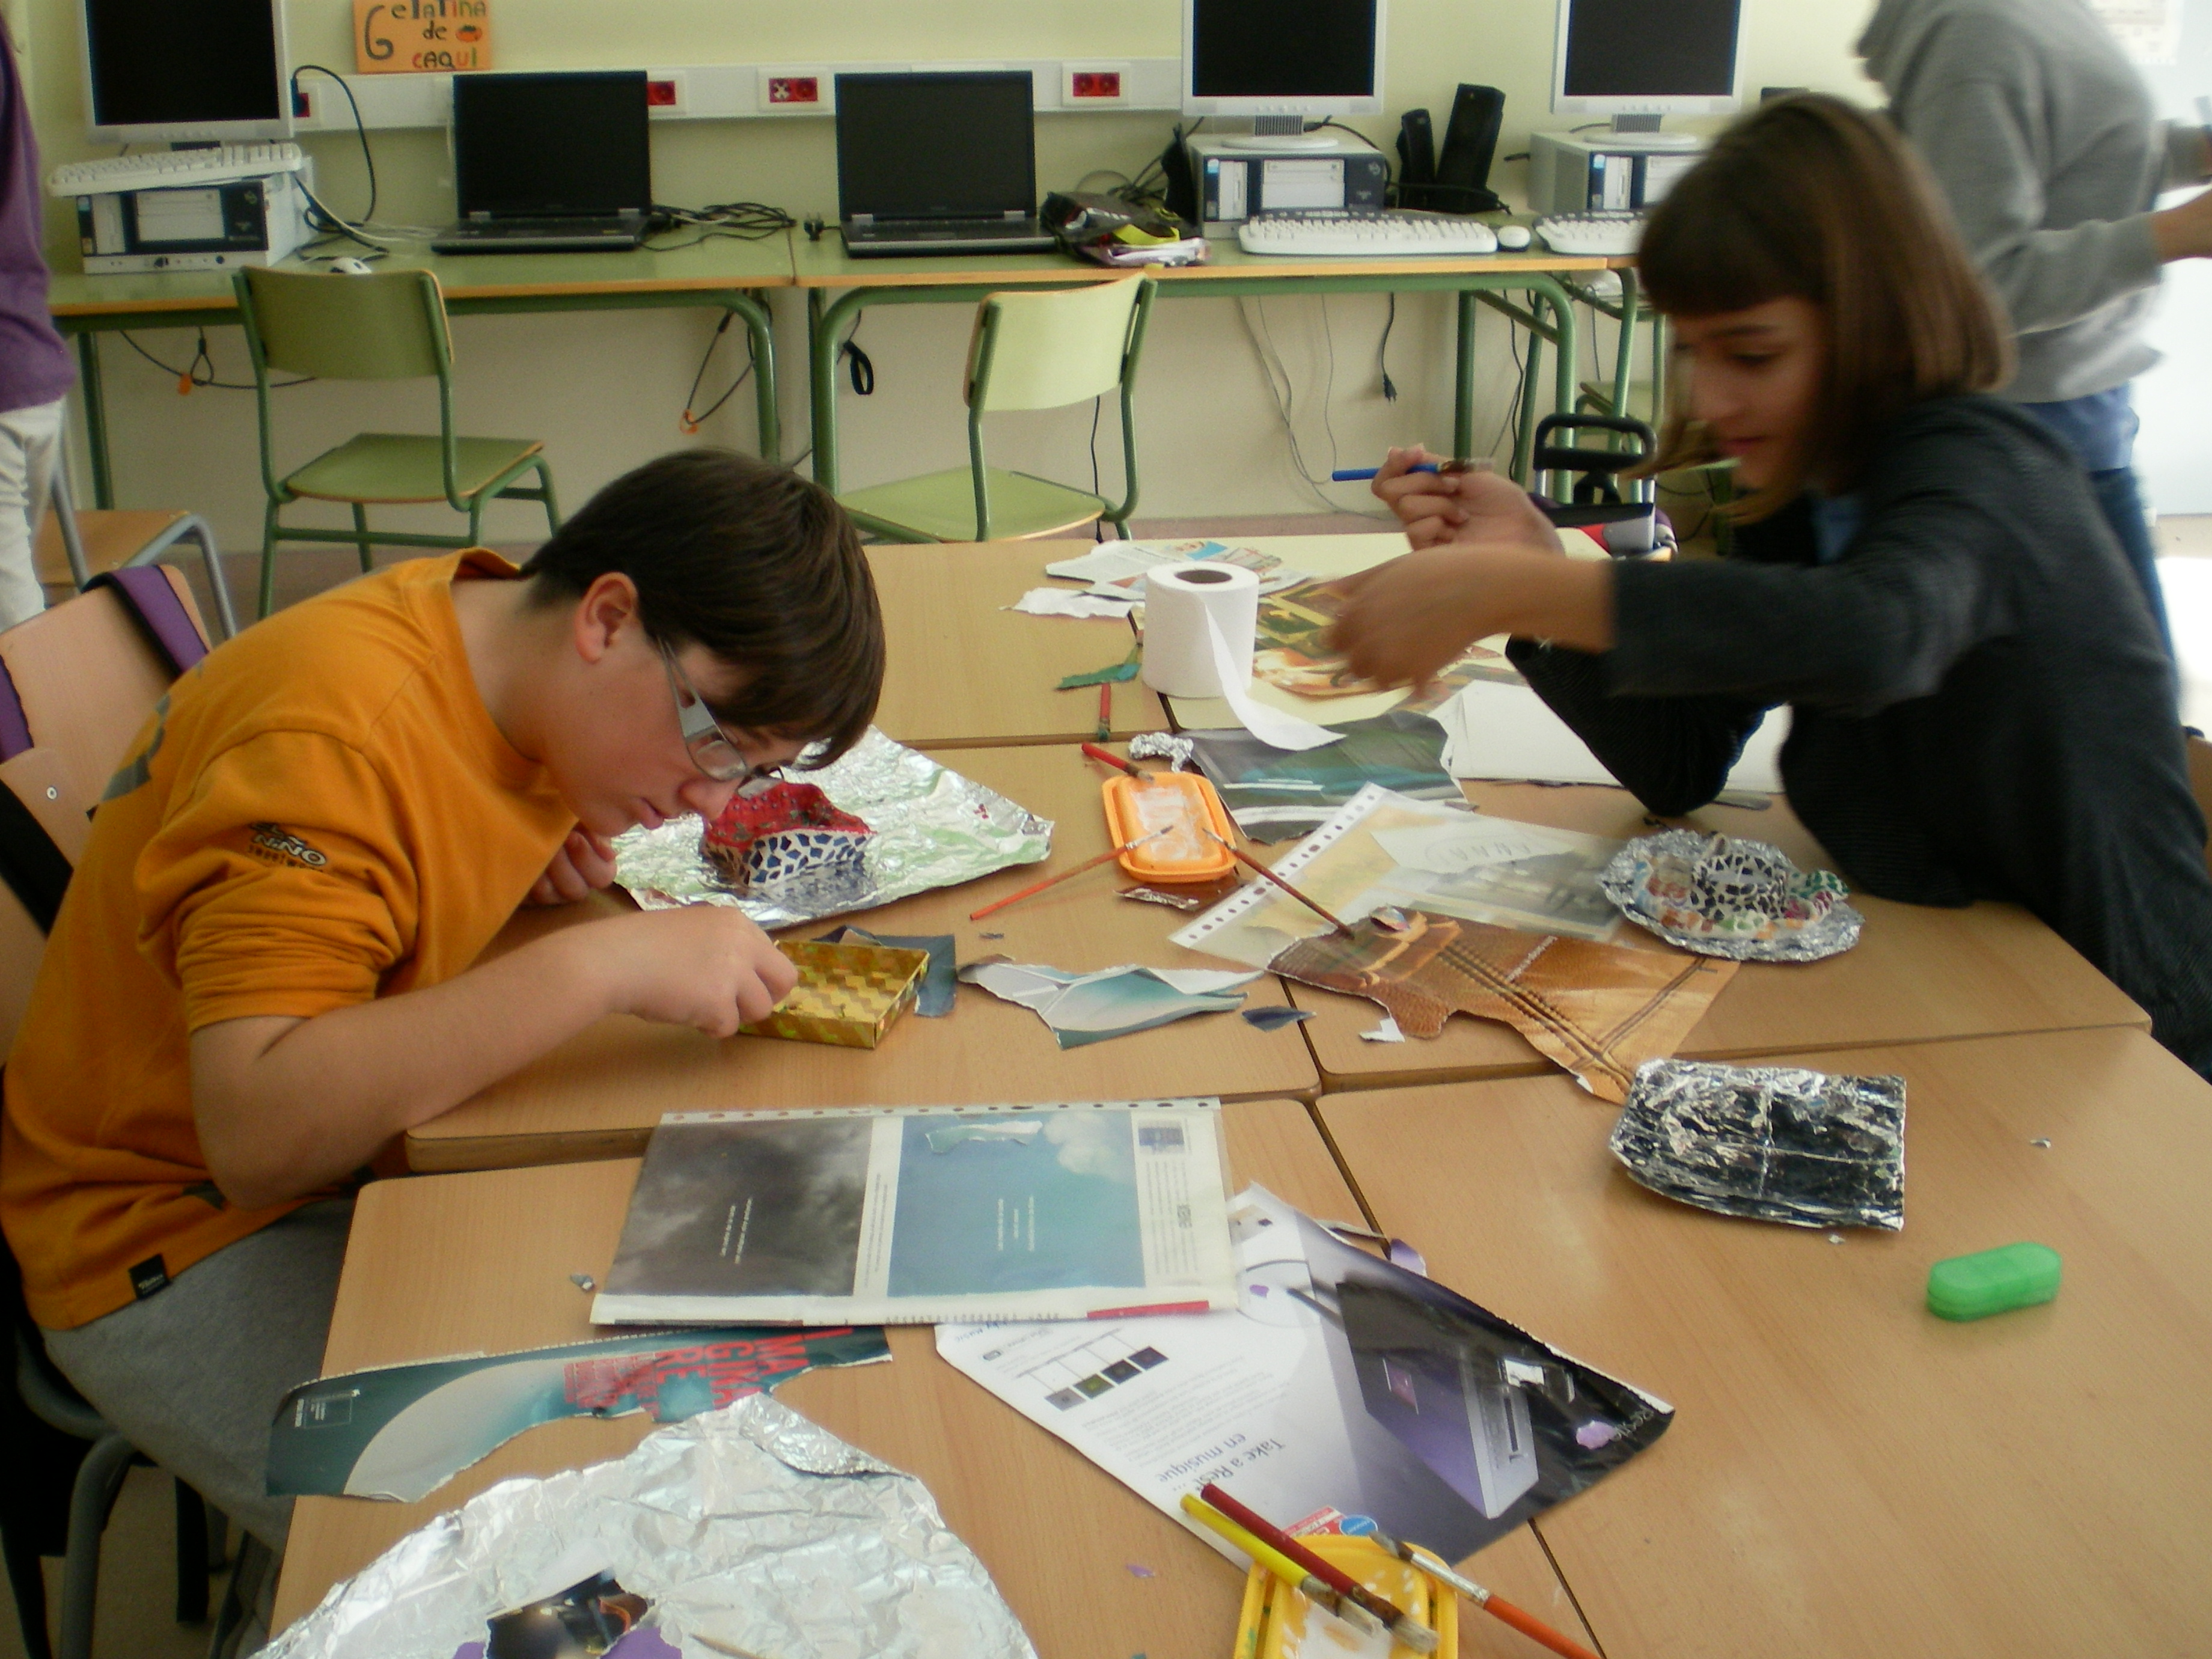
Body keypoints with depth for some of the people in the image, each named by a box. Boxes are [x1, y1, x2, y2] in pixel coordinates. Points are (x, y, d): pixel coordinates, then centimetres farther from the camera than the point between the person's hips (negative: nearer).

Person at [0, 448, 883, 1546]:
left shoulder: (494, 616, -3)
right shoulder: (330, 743, -29)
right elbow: (260, 1130, -38)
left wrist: (536, 825, -3)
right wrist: (603, 963, -40)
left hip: (370, 1139, 9)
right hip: (187, 1235, -8)